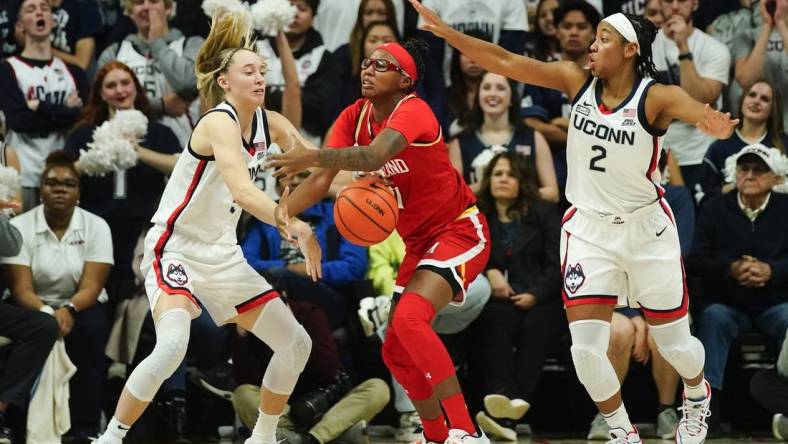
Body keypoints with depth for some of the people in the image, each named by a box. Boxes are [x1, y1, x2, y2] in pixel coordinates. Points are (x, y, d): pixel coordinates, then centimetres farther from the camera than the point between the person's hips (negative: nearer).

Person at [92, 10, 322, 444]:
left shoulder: (271, 125, 2)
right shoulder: (219, 122, -21)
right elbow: (243, 191, -36)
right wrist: (298, 229, -46)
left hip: (222, 255, 8)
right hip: (175, 248, -8)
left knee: (296, 343, 7)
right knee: (172, 346, -31)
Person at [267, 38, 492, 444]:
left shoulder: (412, 111, -22)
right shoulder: (354, 117, 0)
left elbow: (374, 156, -42)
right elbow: (322, 179, -9)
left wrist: (313, 157, -57)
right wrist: (283, 209, -29)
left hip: (459, 231, -9)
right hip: (419, 242, 9)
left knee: (410, 318, -29)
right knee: (395, 351, 8)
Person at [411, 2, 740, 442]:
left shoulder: (655, 97, -19)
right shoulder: (578, 81, -8)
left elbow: (694, 109, -40)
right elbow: (507, 62, -13)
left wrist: (714, 123, -65)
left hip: (647, 231, -2)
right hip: (589, 229, 2)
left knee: (675, 343, 11)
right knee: (586, 348, -9)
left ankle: (697, 394, 46)